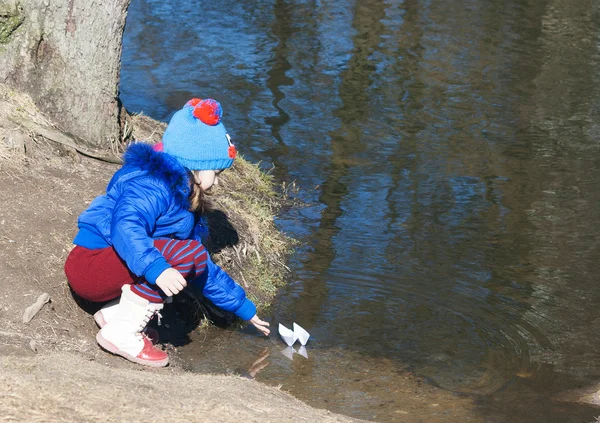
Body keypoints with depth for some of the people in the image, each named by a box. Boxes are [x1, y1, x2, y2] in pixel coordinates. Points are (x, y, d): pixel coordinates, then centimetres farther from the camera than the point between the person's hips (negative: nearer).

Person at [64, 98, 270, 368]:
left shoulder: (185, 201, 18)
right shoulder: (151, 186, -14)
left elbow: (205, 271, 24)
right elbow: (125, 227, -34)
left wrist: (245, 310, 24)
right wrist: (156, 269, -47)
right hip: (89, 266, -10)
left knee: (198, 263, 17)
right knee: (186, 253, -24)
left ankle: (113, 313, 5)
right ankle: (122, 333, -21)